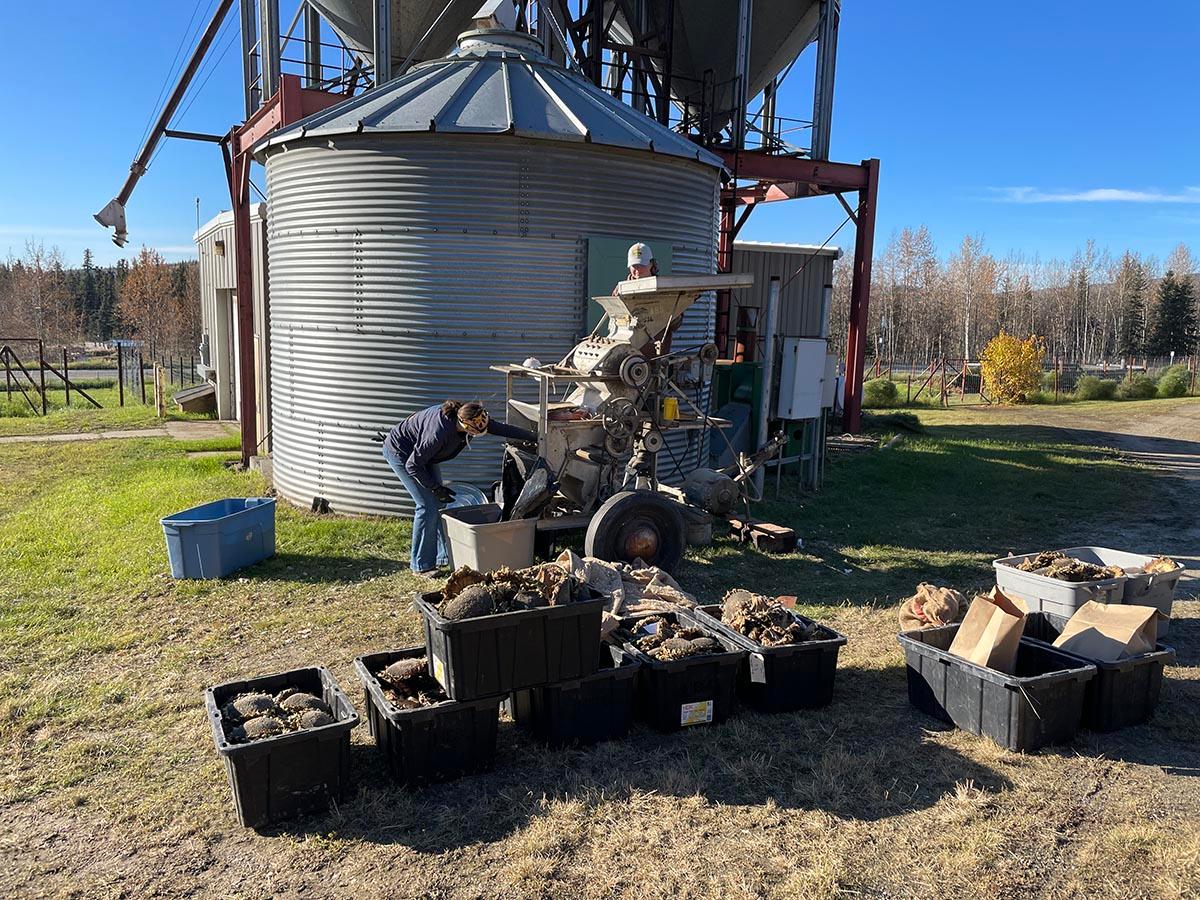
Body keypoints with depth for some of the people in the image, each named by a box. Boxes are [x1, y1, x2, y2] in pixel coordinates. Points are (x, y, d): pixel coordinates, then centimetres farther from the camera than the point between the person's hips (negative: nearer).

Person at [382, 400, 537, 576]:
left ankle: (444, 556, 14)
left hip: (421, 452, 8)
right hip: (400, 452, -8)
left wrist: (532, 437, -1)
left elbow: (501, 428, -6)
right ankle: (421, 566, -1)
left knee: (438, 502, 5)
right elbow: (412, 465, -28)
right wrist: (435, 488, -19)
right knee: (427, 506, -11)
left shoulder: (467, 417, -19)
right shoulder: (439, 432, -40)